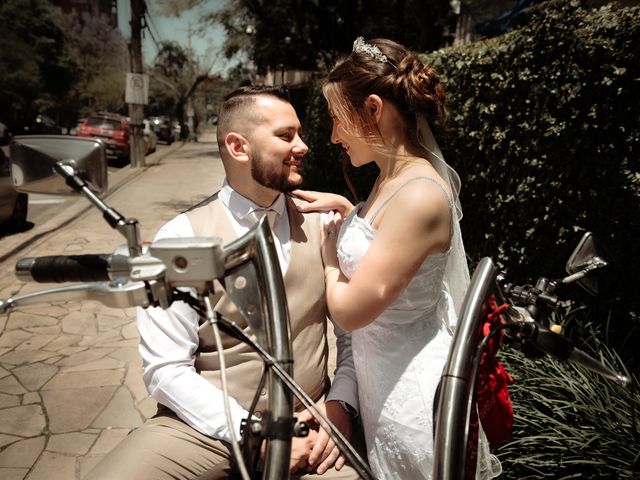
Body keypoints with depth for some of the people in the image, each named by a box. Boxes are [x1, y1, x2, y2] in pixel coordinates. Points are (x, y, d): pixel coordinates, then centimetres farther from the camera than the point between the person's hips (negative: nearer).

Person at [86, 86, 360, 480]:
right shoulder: (181, 237, -6)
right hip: (208, 426, -1)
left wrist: (340, 404, -12)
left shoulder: (322, 225, 2)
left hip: (308, 426, 2)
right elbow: (166, 369, -8)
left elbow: (357, 331, 4)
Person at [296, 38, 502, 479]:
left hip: (409, 388, -9)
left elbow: (350, 310, -25)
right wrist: (346, 210, 7)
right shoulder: (394, 179, 2)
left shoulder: (418, 195, -27)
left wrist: (330, 256, -6)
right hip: (384, 373, 9)